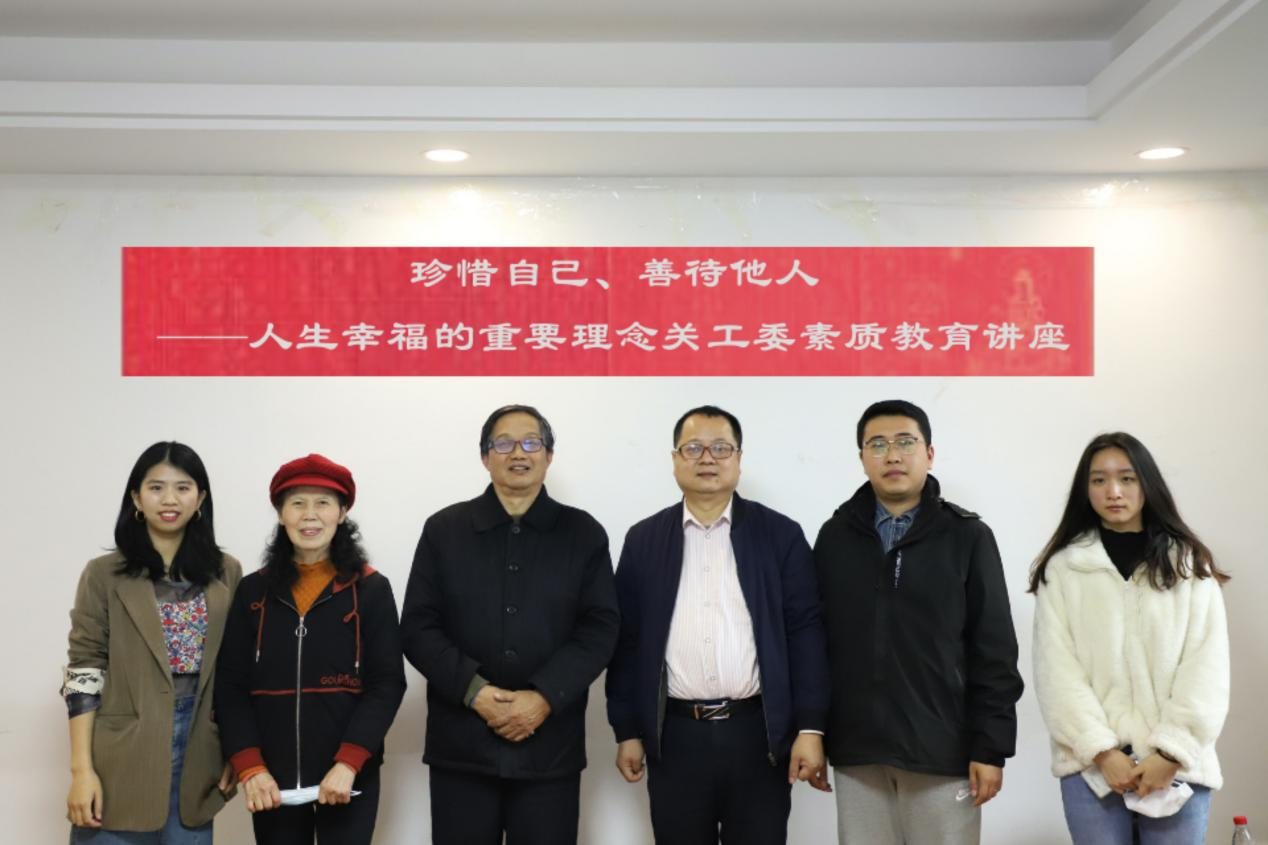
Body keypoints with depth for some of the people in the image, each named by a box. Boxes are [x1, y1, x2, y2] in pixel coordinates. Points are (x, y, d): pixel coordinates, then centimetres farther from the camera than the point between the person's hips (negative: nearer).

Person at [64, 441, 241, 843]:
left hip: (197, 759, 3)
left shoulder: (227, 573, 6)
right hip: (122, 761, -2)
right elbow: (82, 672, -5)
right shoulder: (104, 574, -2)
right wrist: (82, 769, -10)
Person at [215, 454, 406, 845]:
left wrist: (348, 764, -15)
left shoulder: (371, 589, -1)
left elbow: (387, 684, -5)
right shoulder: (253, 590, 6)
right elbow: (231, 686, 3)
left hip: (347, 777, -2)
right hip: (273, 780, 2)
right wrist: (249, 767, -9)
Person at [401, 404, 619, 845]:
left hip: (551, 746, 0)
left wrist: (544, 698, -13)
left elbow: (599, 628, 0)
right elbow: (418, 627, 2)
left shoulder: (583, 533, 6)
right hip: (461, 744, 0)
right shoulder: (443, 529, 7)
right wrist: (474, 691, -12)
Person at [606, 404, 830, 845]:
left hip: (758, 734, -1)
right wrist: (627, 730, 3)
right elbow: (628, 641, 6)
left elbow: (805, 633, -1)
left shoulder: (781, 534, 2)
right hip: (675, 738, 1)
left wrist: (810, 727, -7)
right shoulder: (644, 539, 6)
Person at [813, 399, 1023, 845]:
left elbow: (994, 652, -2)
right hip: (856, 750, 2)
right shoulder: (834, 537, 6)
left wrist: (990, 747, -6)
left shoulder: (968, 537, 0)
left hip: (942, 749, -2)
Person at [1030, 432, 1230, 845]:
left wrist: (1173, 752, -11)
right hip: (1091, 764, 0)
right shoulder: (1062, 567, 4)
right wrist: (1101, 750, -12)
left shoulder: (1190, 564, 7)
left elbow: (1207, 667, -1)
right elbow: (1056, 670, -2)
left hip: (1175, 763, 1)